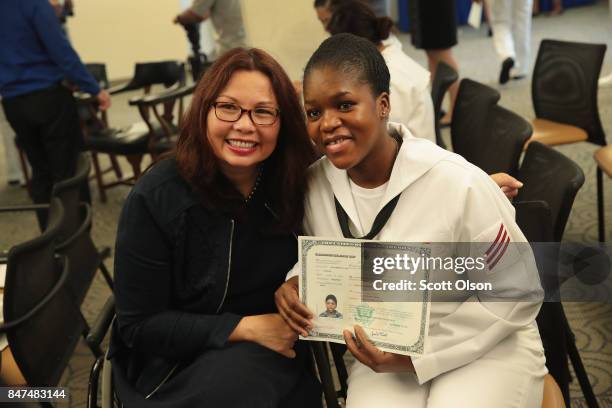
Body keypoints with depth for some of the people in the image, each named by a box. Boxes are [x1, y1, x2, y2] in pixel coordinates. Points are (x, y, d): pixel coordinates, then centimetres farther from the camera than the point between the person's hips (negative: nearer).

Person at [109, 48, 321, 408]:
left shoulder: (298, 184, -7)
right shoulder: (155, 198, -16)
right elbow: (138, 326, -13)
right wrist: (246, 327, -19)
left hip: (276, 350, 3)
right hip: (180, 363, -2)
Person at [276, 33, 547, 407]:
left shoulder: (459, 185, -22)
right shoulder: (316, 183, -8)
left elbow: (519, 293, -12)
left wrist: (419, 354, -17)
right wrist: (296, 283, -11)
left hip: (486, 347, -2)